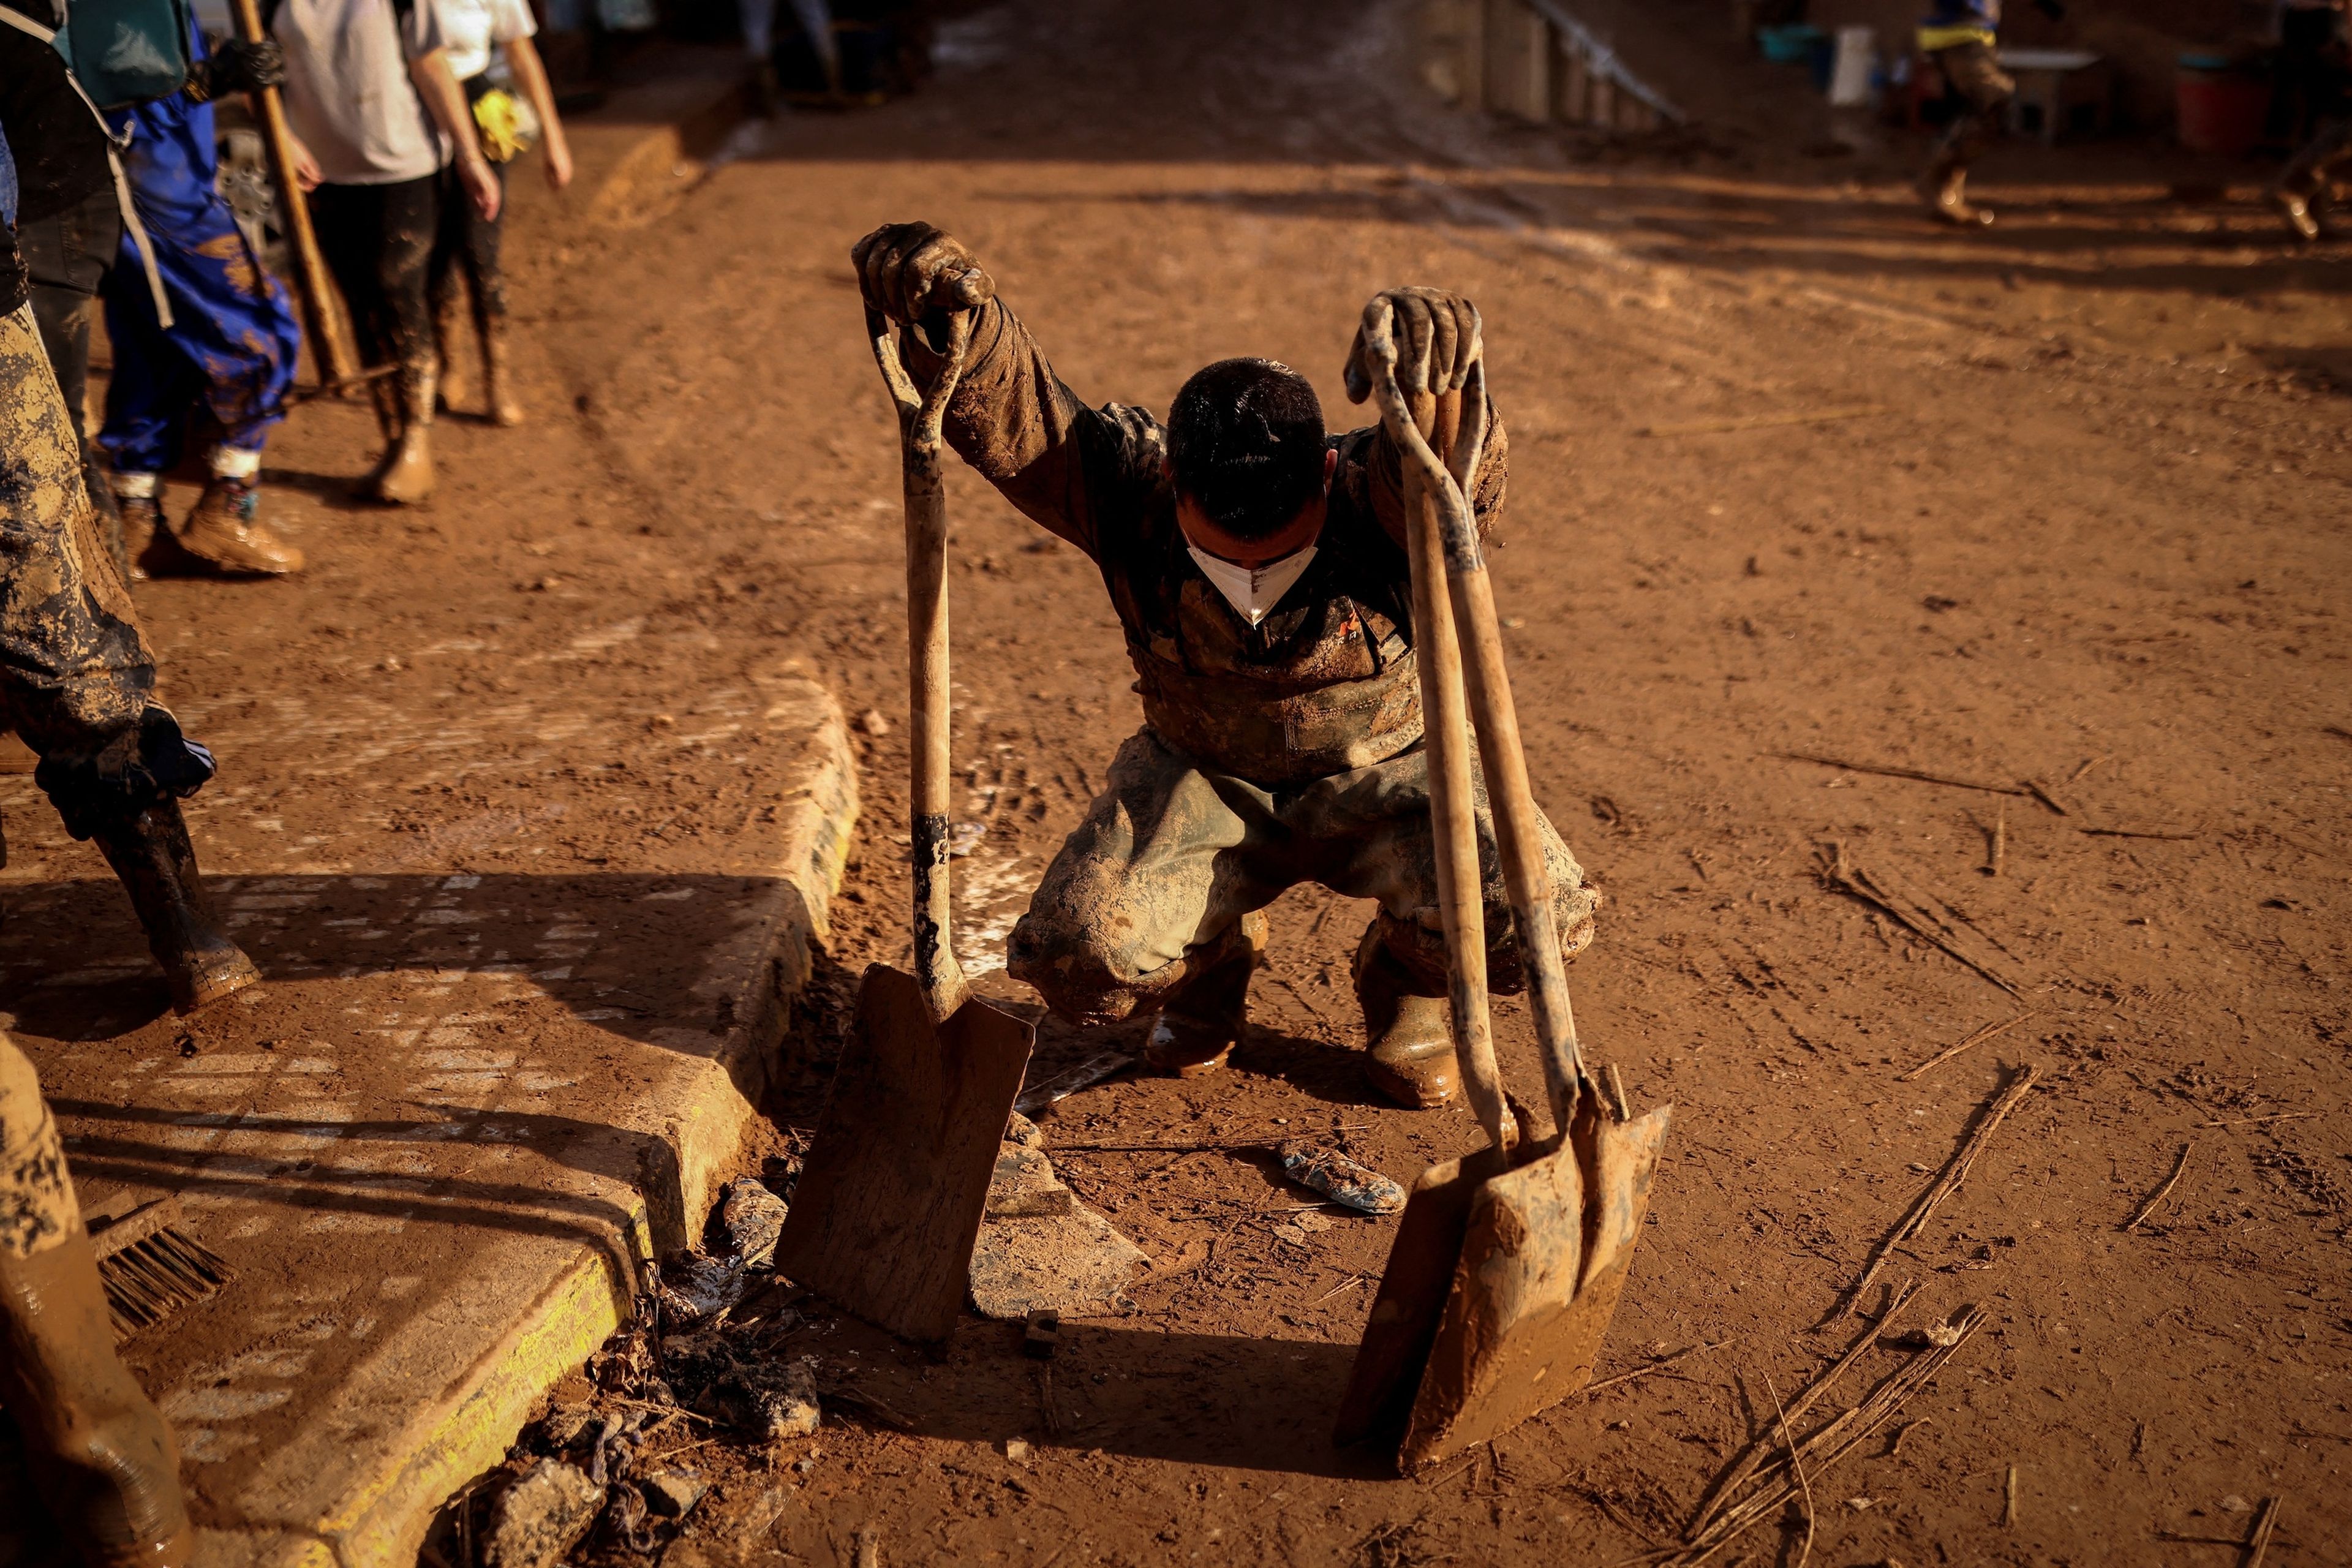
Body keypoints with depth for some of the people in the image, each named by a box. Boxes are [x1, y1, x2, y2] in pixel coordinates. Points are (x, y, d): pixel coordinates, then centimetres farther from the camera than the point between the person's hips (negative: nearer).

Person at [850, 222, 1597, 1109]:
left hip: (1379, 773, -1)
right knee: (1079, 960, -22)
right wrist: (940, 303, -54)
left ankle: (1403, 982, 10)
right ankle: (1217, 956, 15)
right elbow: (1001, 416, -33)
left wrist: (1430, 346, -71)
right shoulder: (1132, 488, -23)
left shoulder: (1379, 499, -28)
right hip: (1203, 777, 1)